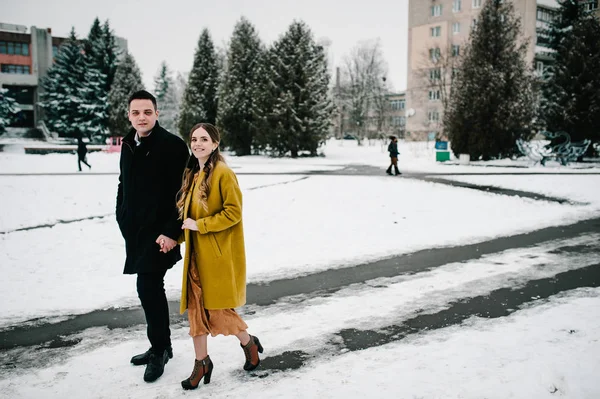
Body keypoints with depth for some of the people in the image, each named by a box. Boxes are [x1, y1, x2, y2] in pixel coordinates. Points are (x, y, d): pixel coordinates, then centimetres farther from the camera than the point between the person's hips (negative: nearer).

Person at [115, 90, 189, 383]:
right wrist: (122, 220, 14)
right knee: (151, 288, 14)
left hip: (160, 233, -7)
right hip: (135, 232, 8)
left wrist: (172, 232, -19)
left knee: (148, 287, -9)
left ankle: (159, 350, 8)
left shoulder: (173, 146, -13)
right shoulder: (128, 146, 10)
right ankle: (161, 347, 29)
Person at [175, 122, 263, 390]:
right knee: (196, 307, 9)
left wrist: (200, 225, -18)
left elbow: (234, 212, -17)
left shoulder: (223, 173, -13)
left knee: (218, 309, 0)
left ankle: (249, 343, 27)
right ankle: (202, 362, 24)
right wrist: (176, 237, 4)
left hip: (219, 255, -7)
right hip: (196, 253, 7)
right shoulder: (191, 174, 11)